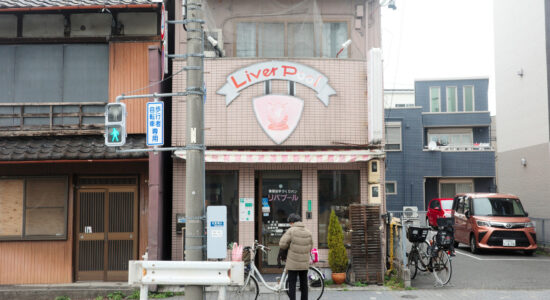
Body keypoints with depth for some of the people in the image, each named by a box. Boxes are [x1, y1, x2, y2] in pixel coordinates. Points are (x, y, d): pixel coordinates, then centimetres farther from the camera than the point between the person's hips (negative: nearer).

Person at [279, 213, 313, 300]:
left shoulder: (291, 231, -11)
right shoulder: (308, 232, 2)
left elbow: (282, 245, -13)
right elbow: (310, 247, 8)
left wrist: (290, 245, 6)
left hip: (293, 263, -4)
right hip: (305, 263, 4)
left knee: (292, 284, 0)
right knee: (304, 284, 14)